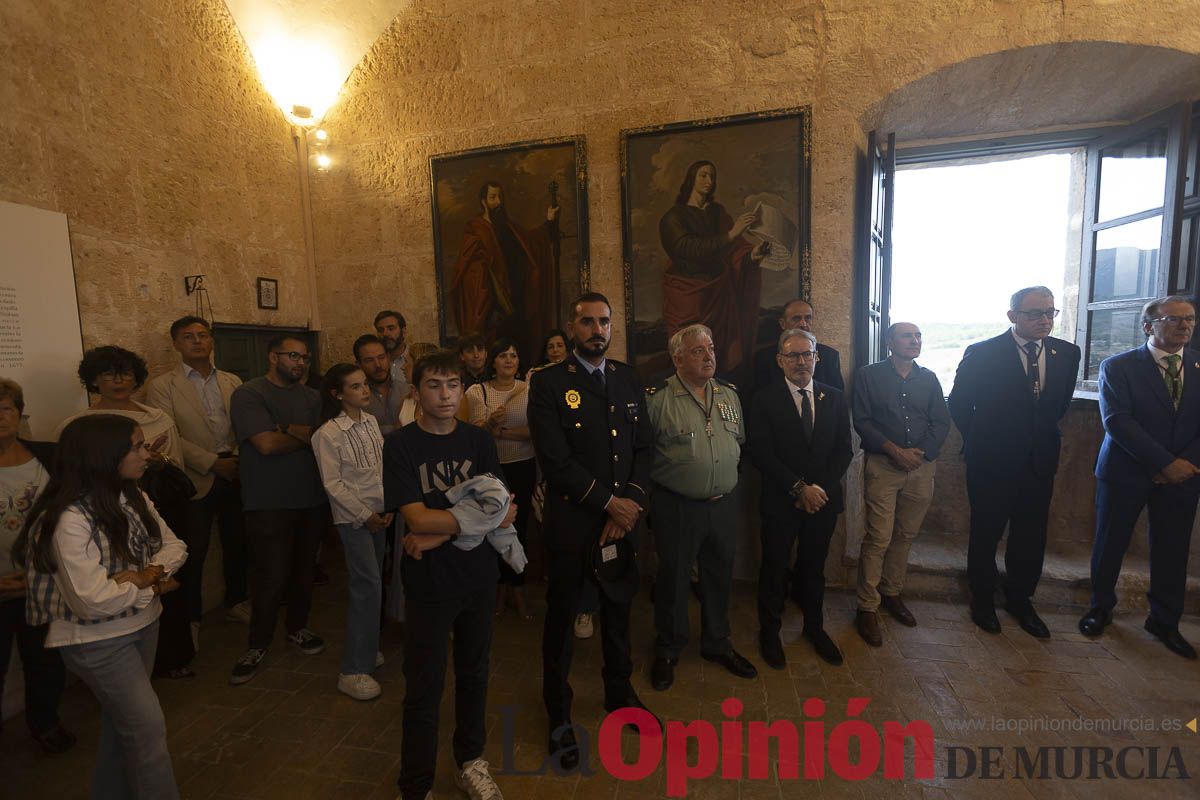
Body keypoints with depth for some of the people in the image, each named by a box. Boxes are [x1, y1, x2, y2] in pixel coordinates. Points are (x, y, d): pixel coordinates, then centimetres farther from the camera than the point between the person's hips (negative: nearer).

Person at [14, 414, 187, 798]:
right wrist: (148, 583, -16)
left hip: (143, 624, 7)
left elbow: (173, 546, 0)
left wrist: (148, 574, -18)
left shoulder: (132, 497, -4)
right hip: (97, 641, -7)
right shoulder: (71, 519, -27)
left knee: (122, 719, 24)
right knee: (148, 727, 1)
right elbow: (94, 601, -30)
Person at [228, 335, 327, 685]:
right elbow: (267, 444, -18)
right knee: (272, 576, -2)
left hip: (311, 499, 5)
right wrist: (307, 435, -3)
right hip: (269, 503, -5)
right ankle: (257, 645, 19)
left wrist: (288, 431, -14)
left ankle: (297, 629, 34)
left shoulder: (312, 397, 11)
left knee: (304, 570, 14)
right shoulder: (249, 394, -6)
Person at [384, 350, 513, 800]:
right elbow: (417, 519, -17)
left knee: (474, 674, 18)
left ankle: (470, 762, 41)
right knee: (424, 689, 7)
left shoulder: (479, 441, 0)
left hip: (478, 576, 3)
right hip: (429, 583, -3)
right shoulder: (400, 446, -9)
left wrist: (439, 535, -17)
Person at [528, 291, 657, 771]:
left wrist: (630, 503, -9)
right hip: (572, 520, -4)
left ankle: (619, 694, 46)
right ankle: (559, 715, 36)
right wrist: (608, 502, -15)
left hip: (625, 516, 5)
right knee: (561, 617, 13)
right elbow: (555, 459, -17)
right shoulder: (549, 383, -9)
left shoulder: (628, 378, 6)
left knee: (618, 609, 21)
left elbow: (644, 447, 3)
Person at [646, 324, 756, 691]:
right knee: (673, 577, 10)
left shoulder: (729, 395, 7)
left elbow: (740, 440, 16)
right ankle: (668, 651, 32)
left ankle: (717, 644, 40)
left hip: (723, 504, 5)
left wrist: (726, 477, 11)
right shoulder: (657, 399, -12)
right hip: (676, 506, -5)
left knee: (720, 575, 18)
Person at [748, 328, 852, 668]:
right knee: (774, 569, 11)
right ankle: (769, 633, 31)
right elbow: (761, 454, -13)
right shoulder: (765, 400, -8)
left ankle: (814, 627, 40)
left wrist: (820, 488, -10)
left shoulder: (834, 398, 4)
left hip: (824, 499, 3)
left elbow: (844, 449, 2)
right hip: (781, 501, -3)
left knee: (814, 567, 18)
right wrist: (800, 488, -16)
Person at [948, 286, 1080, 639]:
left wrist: (1045, 436, 13)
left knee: (1031, 537, 13)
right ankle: (983, 600, 28)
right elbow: (959, 404, -3)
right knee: (986, 534, 10)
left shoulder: (1067, 353, 1)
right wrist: (979, 441, 4)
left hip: (1040, 462, 4)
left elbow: (1061, 403, 16)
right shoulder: (982, 354, -13)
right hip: (992, 464, -4)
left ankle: (1020, 599, 33)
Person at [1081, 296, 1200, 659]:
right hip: (1126, 472, -3)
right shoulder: (1118, 366, -6)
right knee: (1110, 544, 8)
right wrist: (1166, 462, -18)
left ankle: (1165, 622, 28)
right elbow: (1117, 421, -14)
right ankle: (1101, 607, 26)